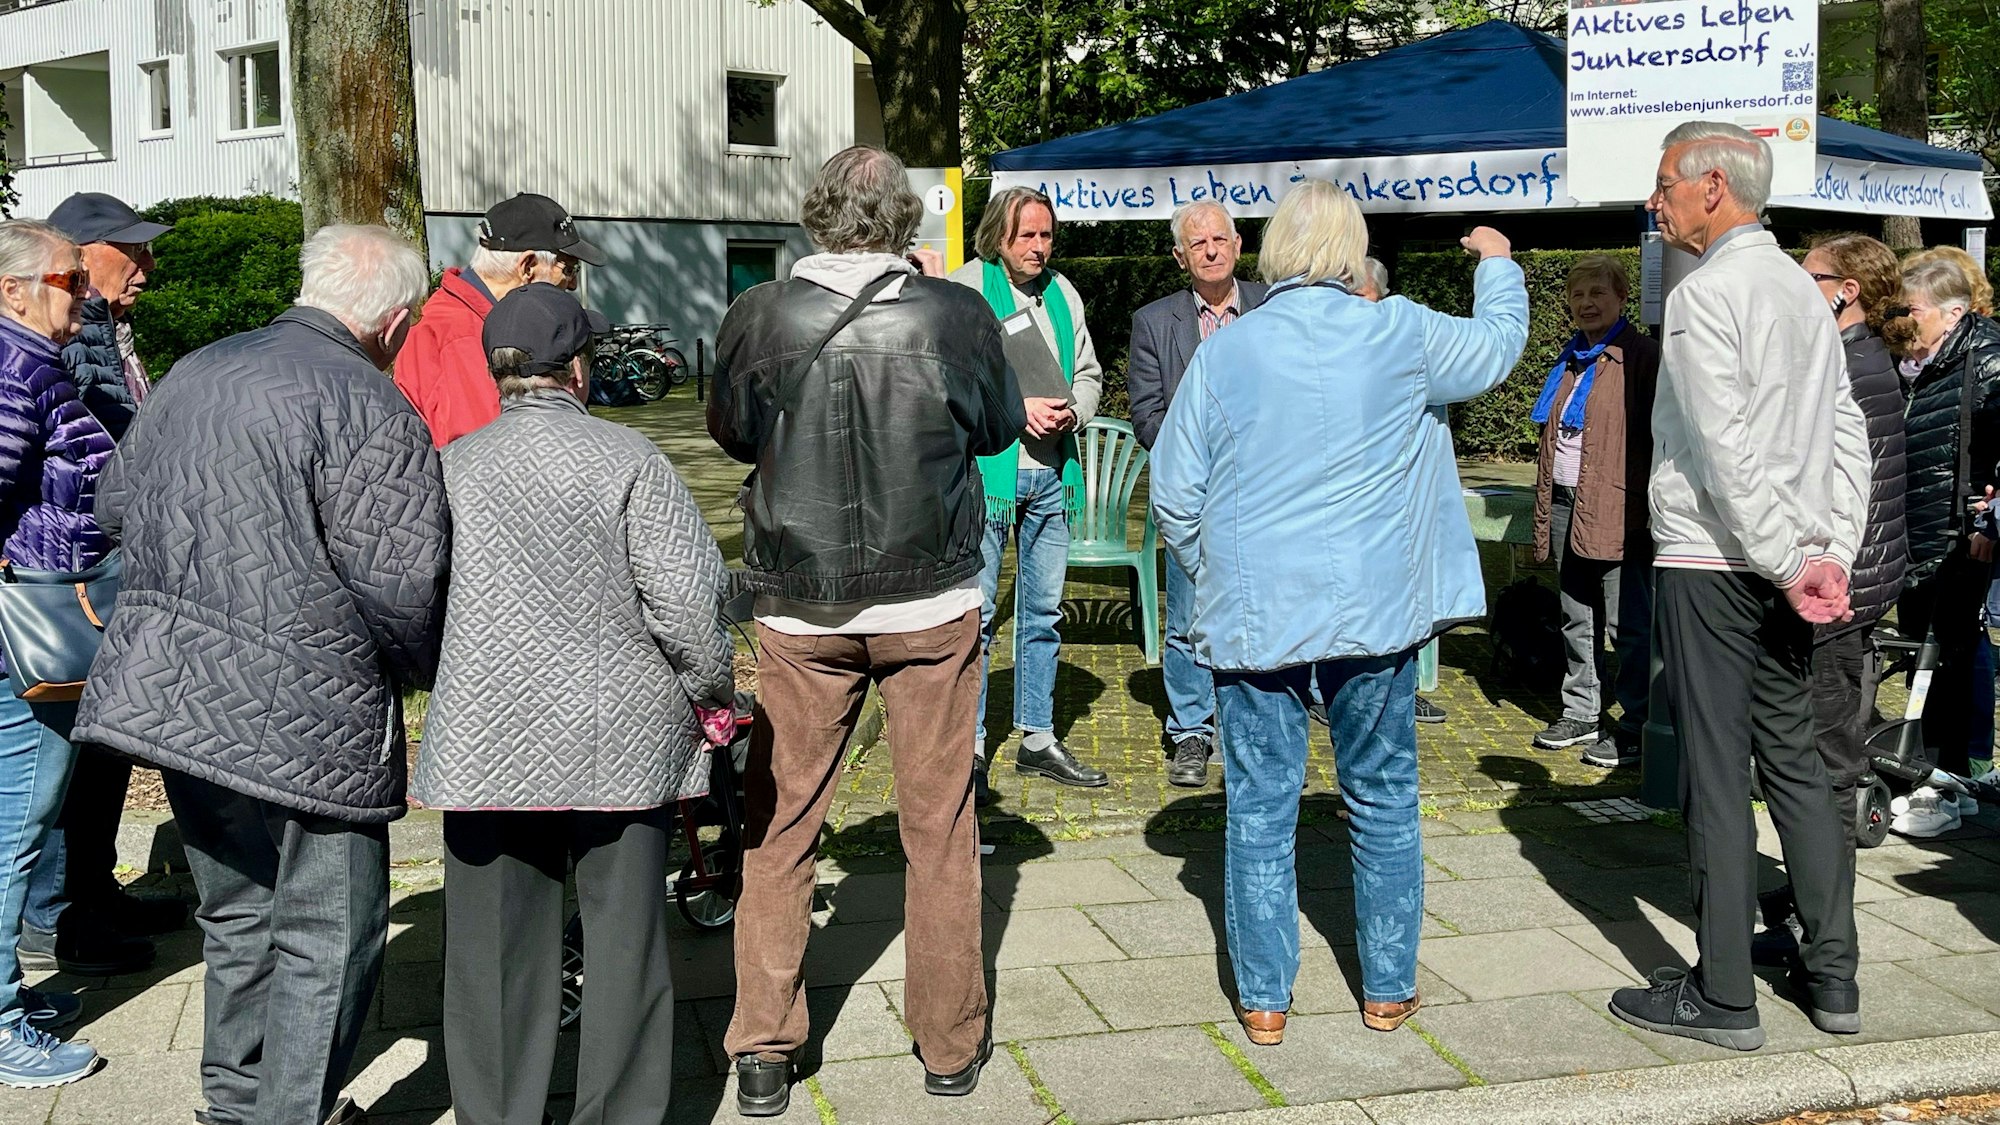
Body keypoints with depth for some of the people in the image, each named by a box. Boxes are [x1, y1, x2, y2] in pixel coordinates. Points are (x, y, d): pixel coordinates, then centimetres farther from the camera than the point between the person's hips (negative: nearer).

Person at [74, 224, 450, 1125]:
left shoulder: (193, 372, 10)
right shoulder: (369, 411, -15)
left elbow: (116, 503, 21)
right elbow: (399, 586, -19)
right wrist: (424, 672, 0)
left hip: (166, 698, 8)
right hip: (302, 717, -8)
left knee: (236, 913, 23)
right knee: (328, 938, 5)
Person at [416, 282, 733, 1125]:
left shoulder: (451, 465, 2)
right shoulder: (628, 458, -5)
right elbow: (686, 596, -10)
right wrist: (709, 693, 5)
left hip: (486, 740, 2)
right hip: (623, 739, -1)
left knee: (497, 953, 12)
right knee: (624, 942, 11)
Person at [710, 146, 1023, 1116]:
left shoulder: (759, 317, -8)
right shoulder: (956, 314, -10)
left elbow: (732, 433, 9)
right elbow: (999, 426, 9)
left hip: (799, 610, 0)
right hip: (932, 606, 0)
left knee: (780, 825, 12)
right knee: (938, 826, 11)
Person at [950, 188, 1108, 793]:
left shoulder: (1062, 293, 16)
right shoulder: (965, 289, -4)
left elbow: (1088, 374, 20)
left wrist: (1071, 410, -1)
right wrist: (1017, 407, -19)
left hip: (1051, 469, 6)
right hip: (986, 467, -6)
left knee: (1044, 611, 12)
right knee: (975, 612, -4)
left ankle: (1037, 738, 22)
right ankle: (968, 745, 6)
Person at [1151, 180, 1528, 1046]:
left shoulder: (1223, 354, -4)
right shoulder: (1405, 336, -3)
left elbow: (1173, 498, 0)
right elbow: (1500, 343, 17)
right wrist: (1498, 264, 36)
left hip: (1254, 615, 0)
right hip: (1375, 612, 1)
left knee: (1261, 804, 7)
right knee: (1383, 796, 14)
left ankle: (1263, 999, 13)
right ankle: (1387, 988, 23)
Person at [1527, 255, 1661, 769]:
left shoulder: (1640, 355, -5)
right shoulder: (1572, 359, 18)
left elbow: (1654, 435, -9)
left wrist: (1647, 508, -15)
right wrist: (1545, 514, 18)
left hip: (1616, 510, -8)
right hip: (1567, 507, 8)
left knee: (1628, 623, -3)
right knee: (1576, 619, 14)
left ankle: (1635, 729, 4)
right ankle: (1582, 712, 26)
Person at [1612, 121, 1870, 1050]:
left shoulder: (1703, 294, -12)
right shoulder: (1803, 288, 14)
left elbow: (1726, 452, -20)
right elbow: (1848, 433, 12)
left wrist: (1789, 563, -15)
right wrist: (1832, 553, 8)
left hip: (1709, 564, -8)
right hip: (1786, 569, 8)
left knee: (1716, 778, -2)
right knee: (1795, 762, 15)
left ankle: (1723, 998, 5)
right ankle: (1832, 977, 23)